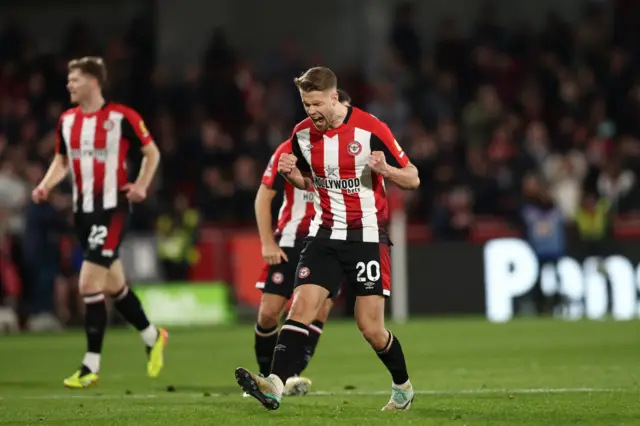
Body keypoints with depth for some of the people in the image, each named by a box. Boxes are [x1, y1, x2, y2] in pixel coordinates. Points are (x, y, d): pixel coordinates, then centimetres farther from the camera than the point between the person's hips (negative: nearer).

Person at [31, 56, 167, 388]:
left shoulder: (122, 117, -10)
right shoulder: (67, 121, 7)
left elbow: (152, 152, 1)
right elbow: (61, 160, 19)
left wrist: (141, 186, -12)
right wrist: (46, 185, 1)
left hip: (112, 209, -6)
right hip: (83, 210, 7)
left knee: (89, 284, -14)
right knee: (113, 286, 15)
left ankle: (91, 365, -8)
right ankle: (152, 337, 37)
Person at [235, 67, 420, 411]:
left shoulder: (370, 130, -14)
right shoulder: (302, 134, 1)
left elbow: (412, 180, -8)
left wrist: (384, 169, -29)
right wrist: (291, 174, -4)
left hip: (367, 236, -4)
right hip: (325, 234, 4)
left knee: (371, 328, -3)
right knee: (301, 308, -14)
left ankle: (403, 387, 22)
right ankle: (275, 385, -26)